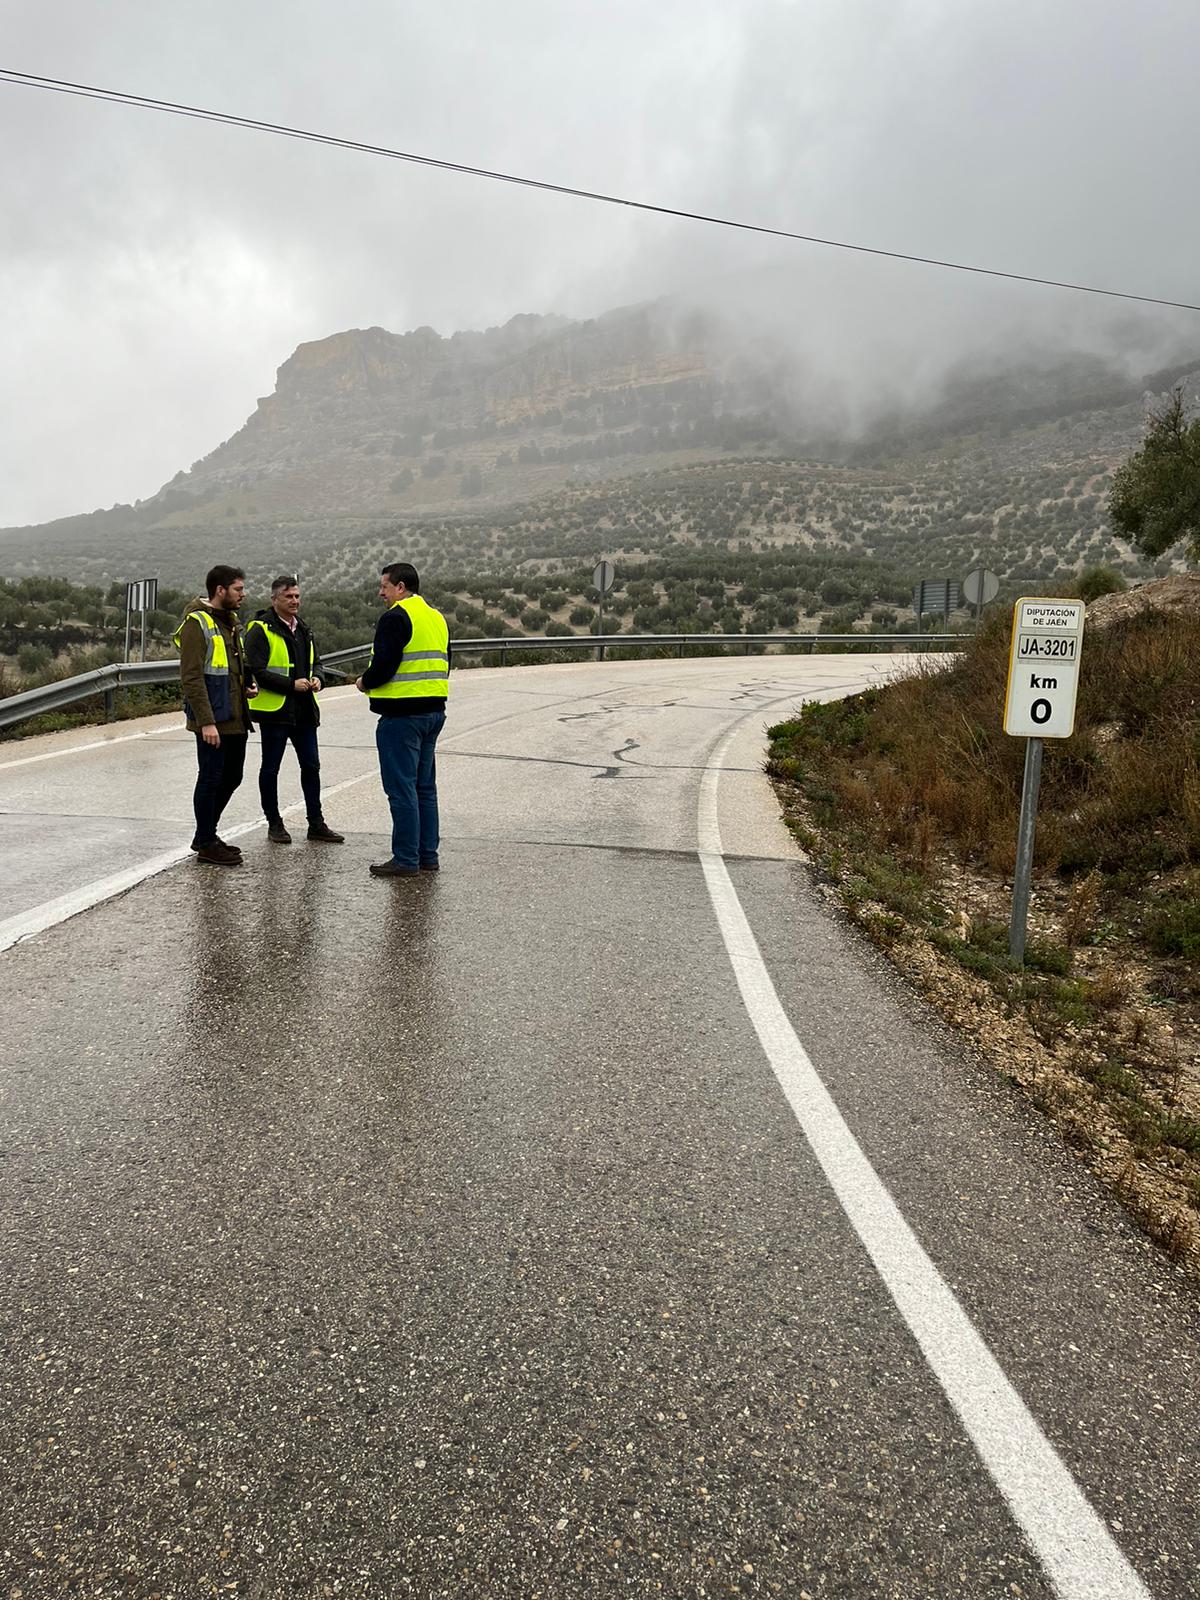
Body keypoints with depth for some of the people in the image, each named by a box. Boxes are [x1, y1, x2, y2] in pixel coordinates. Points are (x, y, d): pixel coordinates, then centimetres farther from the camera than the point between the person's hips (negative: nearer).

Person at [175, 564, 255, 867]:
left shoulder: (230, 622, 17)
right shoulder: (197, 623, -11)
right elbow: (191, 677, -18)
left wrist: (245, 687, 12)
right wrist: (206, 721, -22)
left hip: (236, 720, 9)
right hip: (213, 722, -9)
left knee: (231, 777, 15)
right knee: (211, 779, 0)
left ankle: (206, 834, 30)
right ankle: (207, 845, 12)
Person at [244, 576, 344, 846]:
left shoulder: (304, 630, 14)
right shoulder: (260, 631, -10)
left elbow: (316, 662, 20)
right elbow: (256, 672, -16)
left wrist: (317, 678, -2)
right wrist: (291, 684, -21)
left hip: (304, 711, 7)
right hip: (274, 711, -7)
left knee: (311, 766, 9)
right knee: (270, 768, 5)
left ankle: (316, 823, 18)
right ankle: (274, 824, 17)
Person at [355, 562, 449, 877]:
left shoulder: (395, 617, -12)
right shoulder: (436, 618, 15)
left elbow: (384, 664, -20)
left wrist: (365, 682, 0)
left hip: (402, 714, -9)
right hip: (434, 710, 9)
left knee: (402, 788, -3)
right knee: (425, 786, 14)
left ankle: (406, 859, 0)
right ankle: (427, 855, 19)